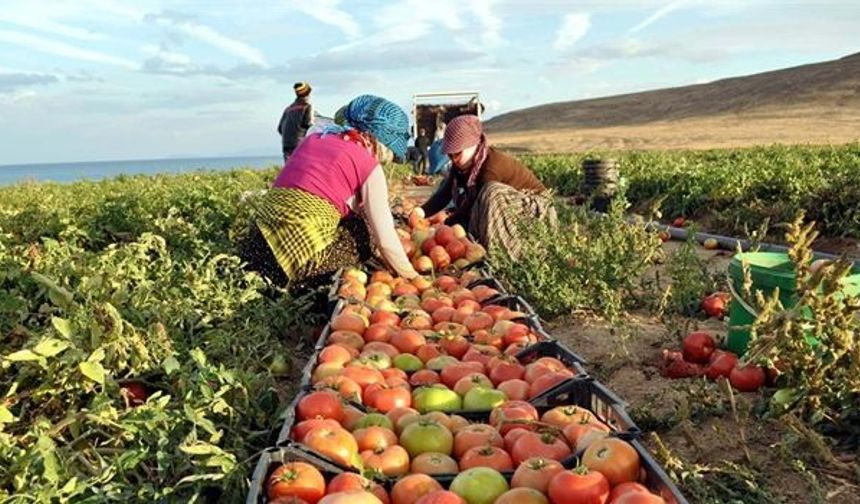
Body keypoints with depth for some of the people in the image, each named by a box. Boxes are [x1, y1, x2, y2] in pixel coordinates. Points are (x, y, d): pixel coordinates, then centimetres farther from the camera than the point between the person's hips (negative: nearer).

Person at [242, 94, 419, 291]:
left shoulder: (314, 139, 20)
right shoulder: (369, 166, 1)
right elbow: (385, 240, 1)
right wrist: (412, 278, 15)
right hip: (303, 245, -6)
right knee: (362, 232, 19)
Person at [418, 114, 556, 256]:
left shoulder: (492, 166, -30)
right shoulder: (460, 166, -7)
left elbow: (471, 205, -27)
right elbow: (443, 195, -10)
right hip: (510, 209, 8)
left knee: (493, 194, -34)